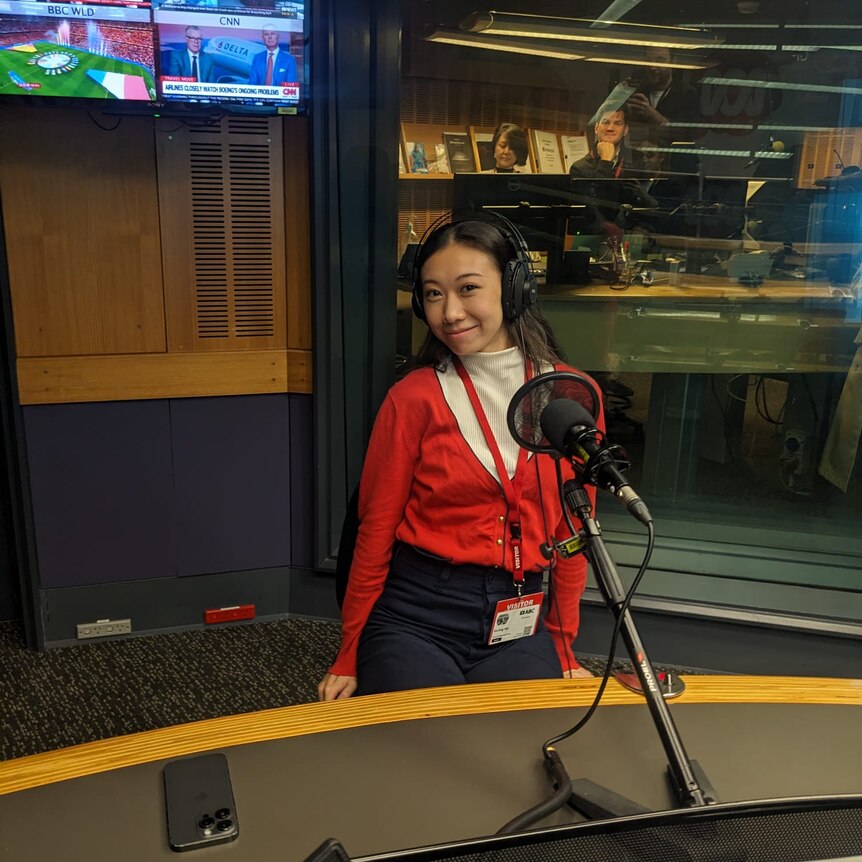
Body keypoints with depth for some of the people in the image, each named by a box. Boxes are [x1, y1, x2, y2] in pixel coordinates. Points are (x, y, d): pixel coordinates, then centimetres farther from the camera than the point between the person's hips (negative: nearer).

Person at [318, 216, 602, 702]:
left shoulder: (574, 395, -1)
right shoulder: (413, 398, -8)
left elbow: (572, 532, 7)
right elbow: (376, 532, -1)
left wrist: (563, 649, 10)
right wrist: (349, 658, 4)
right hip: (416, 615, -2)